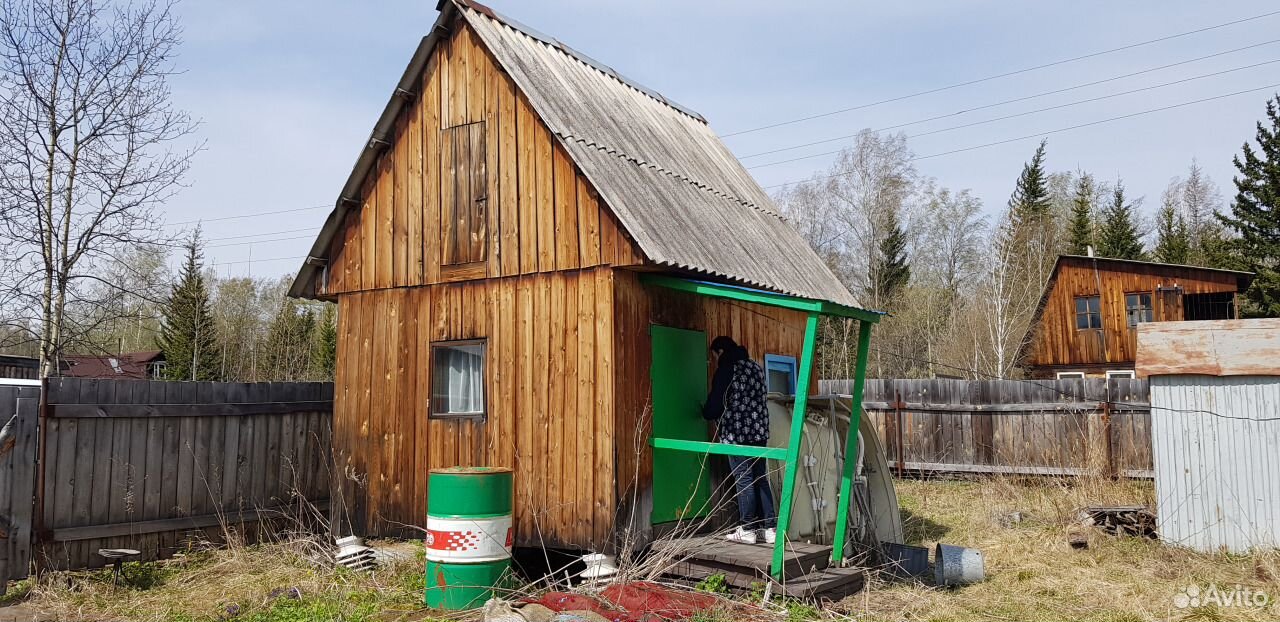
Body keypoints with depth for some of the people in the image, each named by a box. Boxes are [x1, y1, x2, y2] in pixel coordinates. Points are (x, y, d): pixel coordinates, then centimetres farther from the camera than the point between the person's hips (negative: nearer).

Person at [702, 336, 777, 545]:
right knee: (761, 479, 10)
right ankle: (770, 528, 11)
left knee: (743, 480, -1)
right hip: (759, 431, 7)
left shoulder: (727, 369, -8)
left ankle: (747, 530, 4)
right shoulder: (756, 367, 14)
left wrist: (707, 412, 15)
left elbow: (716, 403, -8)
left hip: (737, 433, -7)